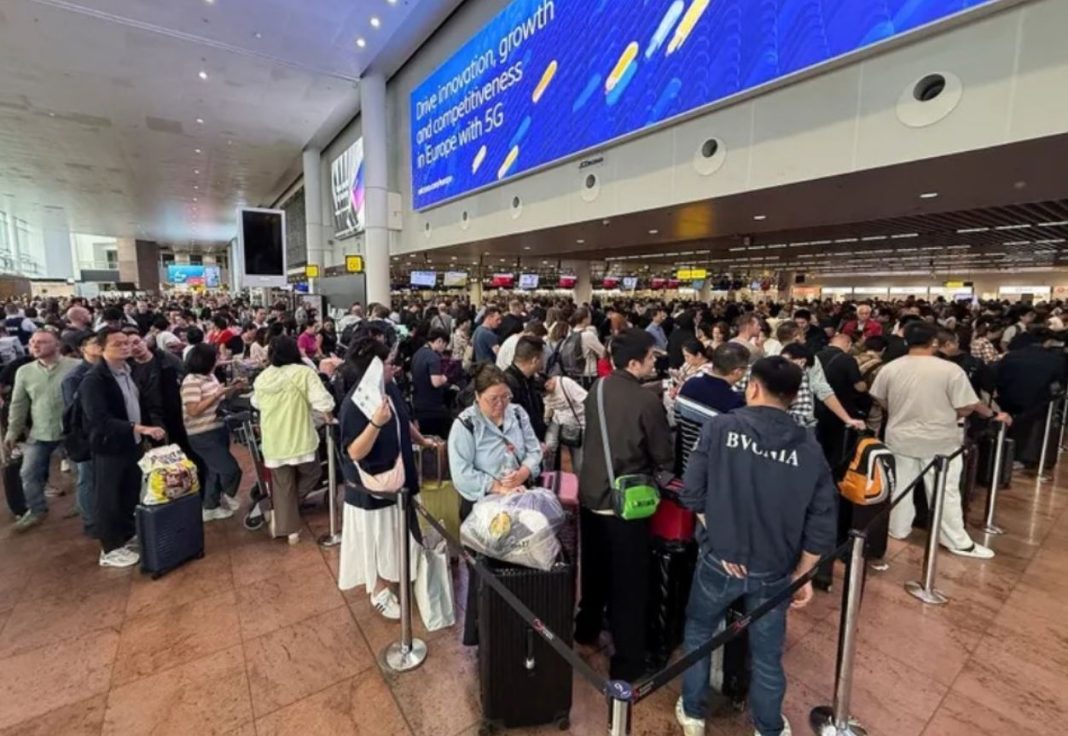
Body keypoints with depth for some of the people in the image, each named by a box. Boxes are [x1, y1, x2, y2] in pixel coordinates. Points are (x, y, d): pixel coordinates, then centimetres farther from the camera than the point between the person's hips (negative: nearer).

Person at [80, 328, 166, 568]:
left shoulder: (128, 371, 5)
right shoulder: (93, 380, -20)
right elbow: (100, 420, -28)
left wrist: (147, 429, 10)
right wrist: (139, 428, -36)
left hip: (132, 444, 7)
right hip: (109, 448, -7)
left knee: (131, 494, 20)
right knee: (109, 499, 7)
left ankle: (129, 535, 38)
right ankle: (110, 549, 22)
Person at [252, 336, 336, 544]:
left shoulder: (262, 377, 3)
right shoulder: (304, 373, -13)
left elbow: (256, 403, 23)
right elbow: (324, 404, -19)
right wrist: (306, 402, 2)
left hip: (273, 443, 5)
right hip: (300, 440, -4)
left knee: (282, 485, 15)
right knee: (310, 474, 20)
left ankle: (288, 528, 21)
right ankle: (279, 512, 13)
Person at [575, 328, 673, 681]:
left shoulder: (596, 390, 0)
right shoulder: (647, 400, -20)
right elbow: (664, 457, -10)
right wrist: (660, 475, 12)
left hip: (591, 494, 7)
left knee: (595, 568, 25)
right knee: (628, 581, 9)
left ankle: (587, 627, 45)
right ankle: (627, 660, 23)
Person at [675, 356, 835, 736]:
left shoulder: (720, 427, -13)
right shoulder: (809, 448, -5)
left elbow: (692, 493, -12)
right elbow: (821, 523, -3)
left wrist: (717, 532, 4)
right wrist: (802, 574, 9)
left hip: (719, 560, -2)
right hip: (774, 571, 2)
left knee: (698, 633, 23)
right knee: (767, 655, 22)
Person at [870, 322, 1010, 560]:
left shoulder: (890, 368, -5)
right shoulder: (950, 369, -14)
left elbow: (881, 402, 5)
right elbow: (966, 408, -10)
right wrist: (993, 414, 10)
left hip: (900, 438, 2)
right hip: (939, 441, -2)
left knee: (900, 486, 15)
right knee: (945, 492, 9)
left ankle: (898, 529, 28)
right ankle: (958, 541, 22)